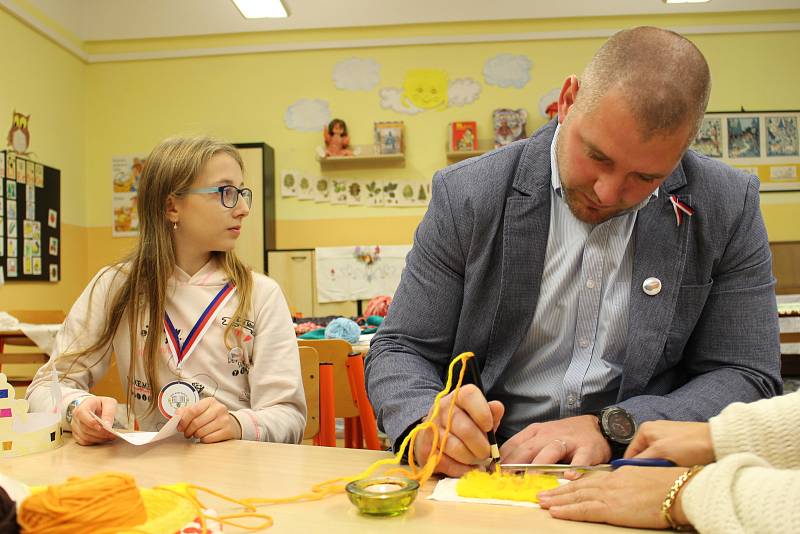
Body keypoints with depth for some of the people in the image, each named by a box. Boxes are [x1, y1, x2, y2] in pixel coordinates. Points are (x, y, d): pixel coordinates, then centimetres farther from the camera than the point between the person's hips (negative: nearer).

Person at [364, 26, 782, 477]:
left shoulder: (728, 208, -4)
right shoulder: (468, 196, -6)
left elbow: (749, 378, -3)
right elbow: (400, 350, -1)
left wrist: (610, 429, -19)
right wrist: (426, 422, -23)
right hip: (487, 473, 1)